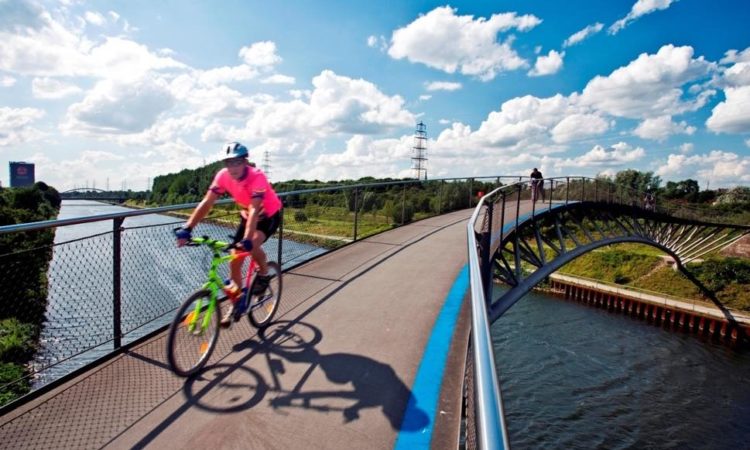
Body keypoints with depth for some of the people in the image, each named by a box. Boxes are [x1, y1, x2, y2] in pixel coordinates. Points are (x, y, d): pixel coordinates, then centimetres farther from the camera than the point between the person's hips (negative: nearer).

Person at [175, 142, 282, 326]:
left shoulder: (256, 177, -32)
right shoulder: (223, 176, -18)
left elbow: (254, 210, -41)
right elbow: (206, 203, -21)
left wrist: (247, 240, -52)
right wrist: (187, 228, -30)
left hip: (270, 214, -5)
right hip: (247, 216, 5)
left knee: (252, 245, -32)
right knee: (235, 259, -2)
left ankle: (264, 275, -1)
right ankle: (236, 303, 15)